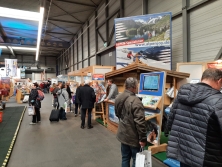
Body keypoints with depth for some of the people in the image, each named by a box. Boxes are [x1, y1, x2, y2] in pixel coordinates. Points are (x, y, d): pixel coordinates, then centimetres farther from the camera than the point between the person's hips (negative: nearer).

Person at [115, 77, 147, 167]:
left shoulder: (118, 98, 0)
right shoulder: (135, 101, -26)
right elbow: (140, 122, -27)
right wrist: (143, 138, -18)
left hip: (123, 134, 7)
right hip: (133, 136, -7)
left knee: (125, 158, 20)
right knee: (136, 159, 12)